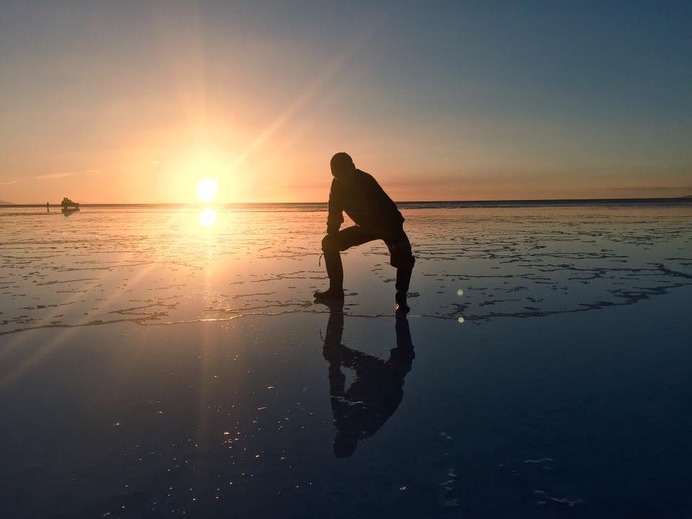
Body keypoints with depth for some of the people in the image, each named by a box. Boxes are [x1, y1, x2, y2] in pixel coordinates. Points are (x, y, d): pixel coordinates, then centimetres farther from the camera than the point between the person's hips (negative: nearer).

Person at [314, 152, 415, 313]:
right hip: (365, 226, 6)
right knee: (329, 243, -2)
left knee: (403, 257, -34)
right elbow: (334, 214, -1)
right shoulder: (337, 185, -11)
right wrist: (331, 237, -8)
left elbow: (388, 209, -35)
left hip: (388, 224, -6)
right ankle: (336, 289, 5)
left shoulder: (366, 182, -30)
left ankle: (401, 297, -15)